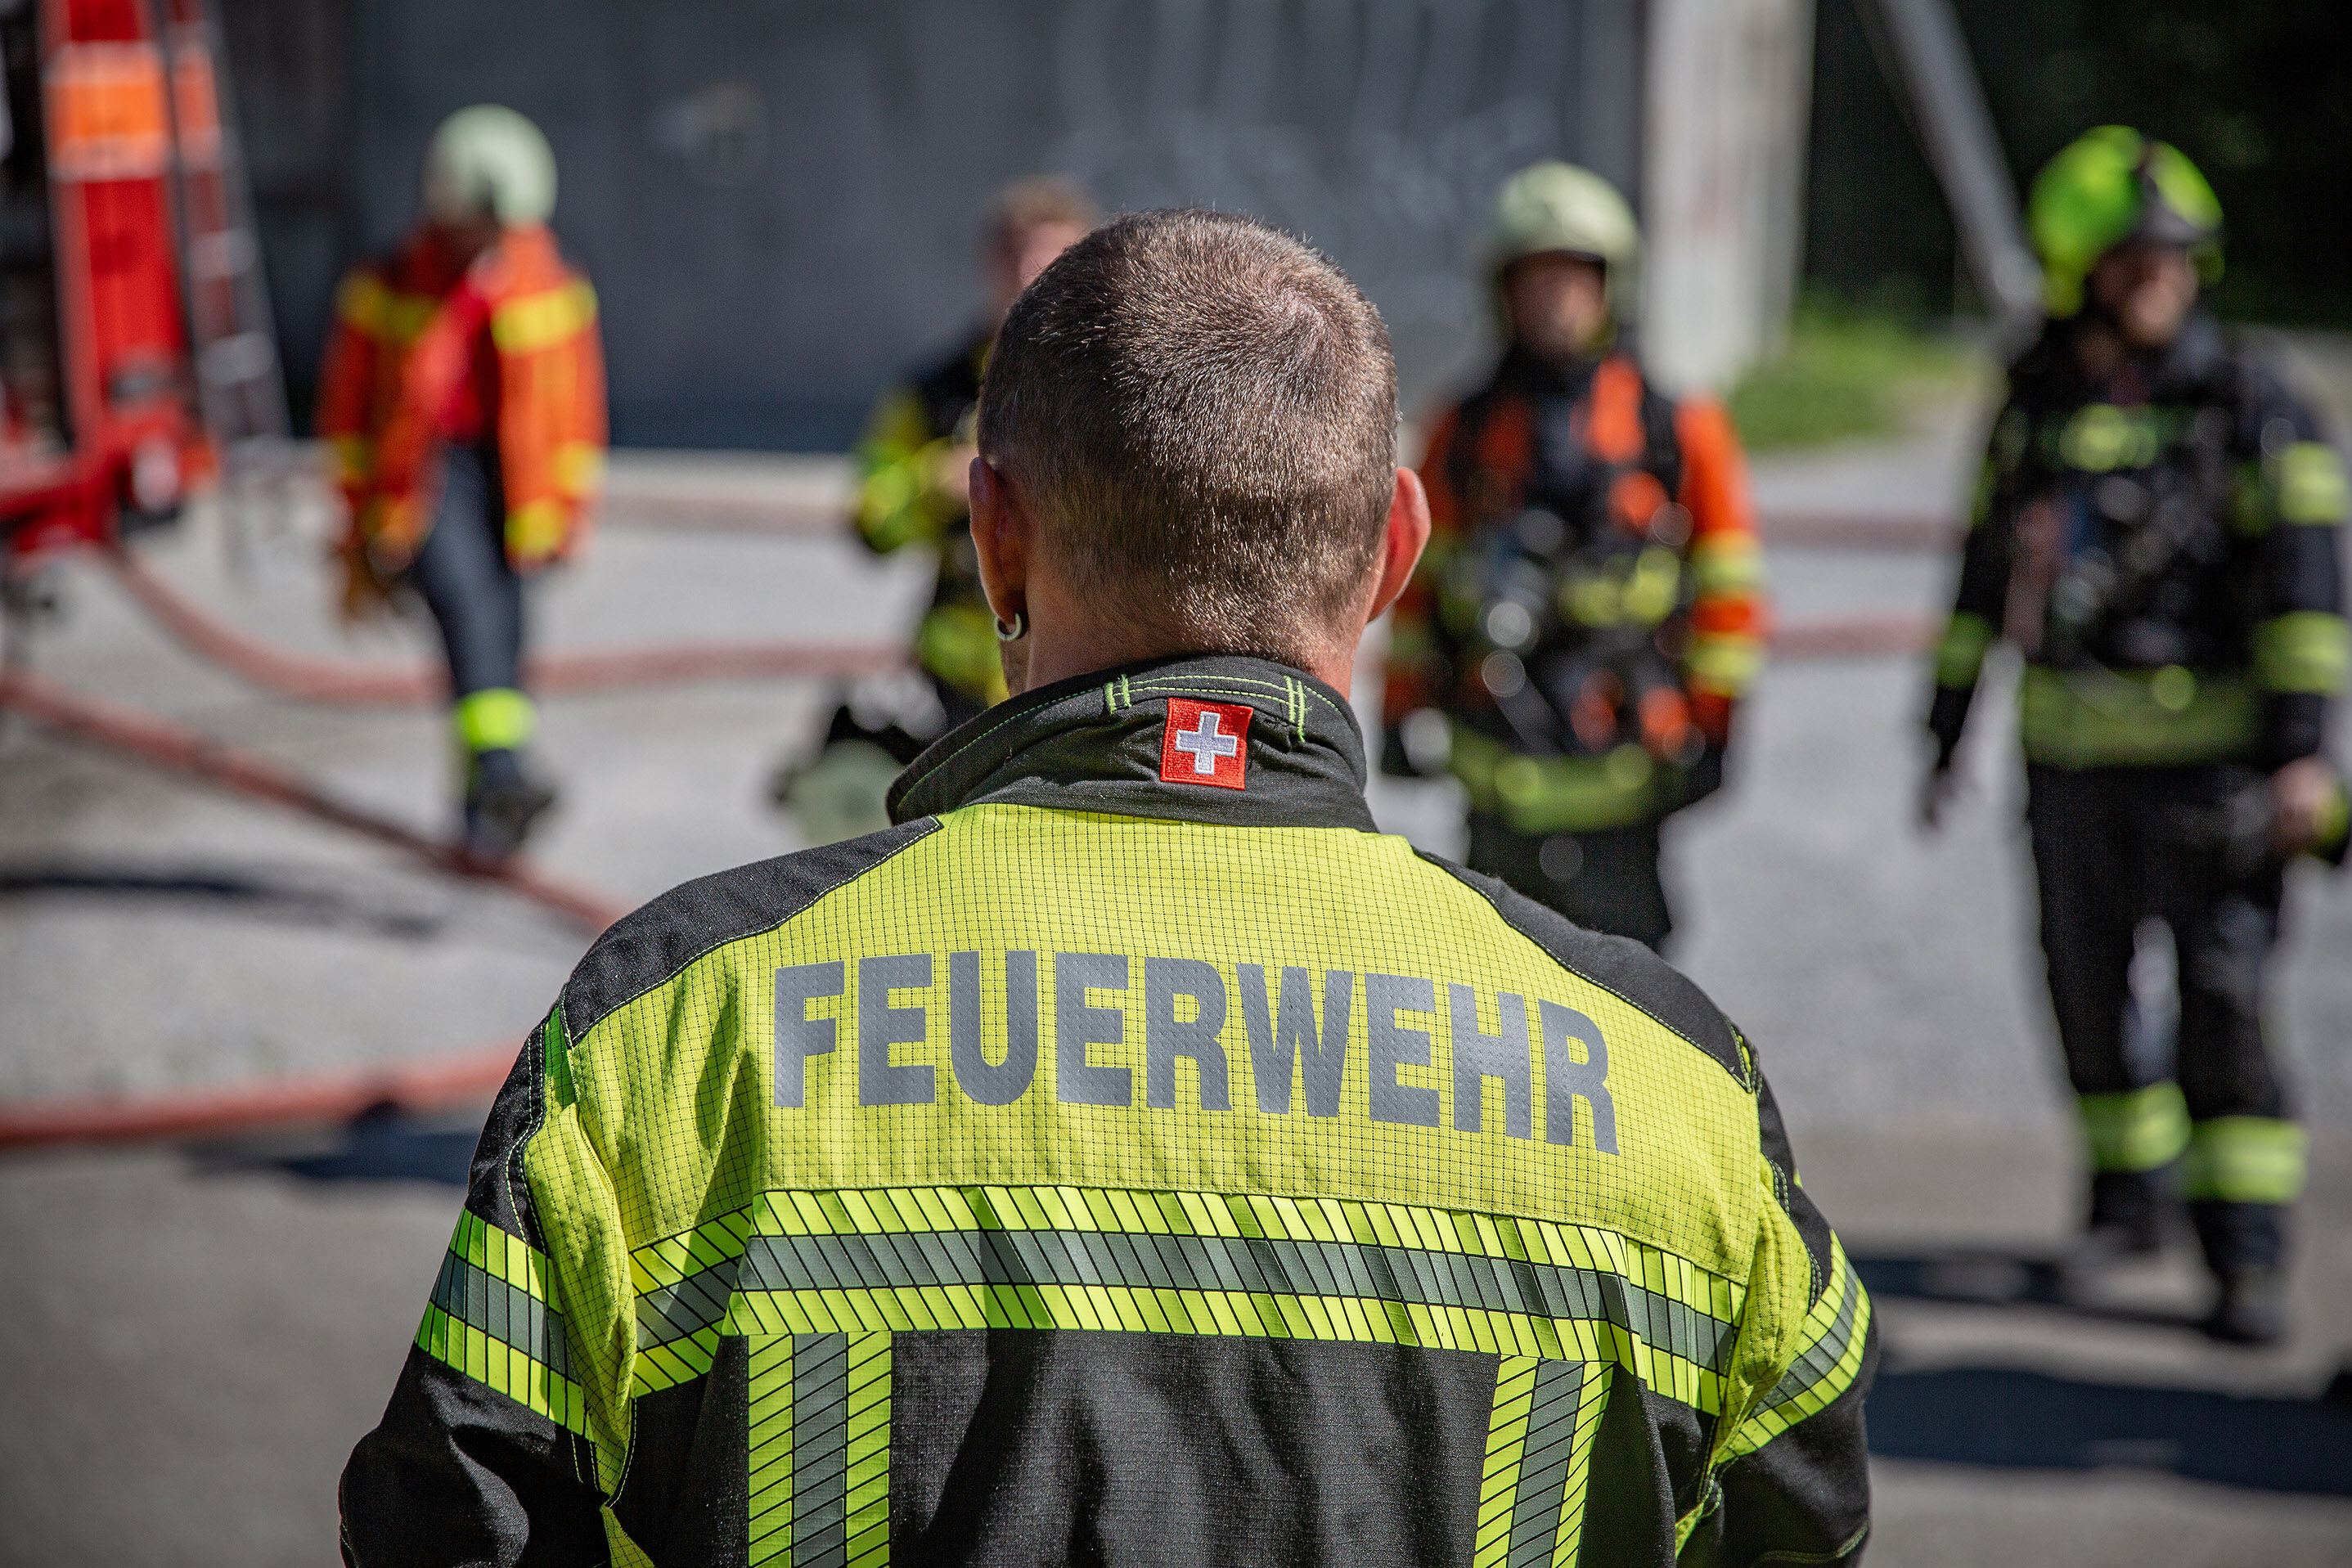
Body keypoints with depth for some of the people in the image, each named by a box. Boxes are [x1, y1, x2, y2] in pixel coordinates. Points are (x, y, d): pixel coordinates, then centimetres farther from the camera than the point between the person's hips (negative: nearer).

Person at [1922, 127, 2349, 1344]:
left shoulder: (2245, 403, -6)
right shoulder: (2034, 404, 7)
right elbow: (1985, 573, 16)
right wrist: (1945, 740, 16)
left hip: (2207, 751, -4)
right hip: (2071, 751, 4)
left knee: (2222, 999, -10)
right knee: (2086, 988, 12)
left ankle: (2246, 1255, -6)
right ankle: (2126, 1195, 33)